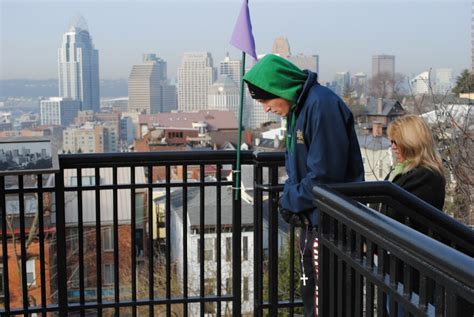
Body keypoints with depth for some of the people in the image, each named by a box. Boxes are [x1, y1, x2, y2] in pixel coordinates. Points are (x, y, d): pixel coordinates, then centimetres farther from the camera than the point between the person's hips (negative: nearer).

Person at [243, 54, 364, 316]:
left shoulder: (322, 105, -22)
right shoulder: (297, 106, 8)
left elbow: (325, 174, -25)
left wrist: (291, 200, -12)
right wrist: (288, 196, -1)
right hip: (311, 218, 10)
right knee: (310, 294, 21)